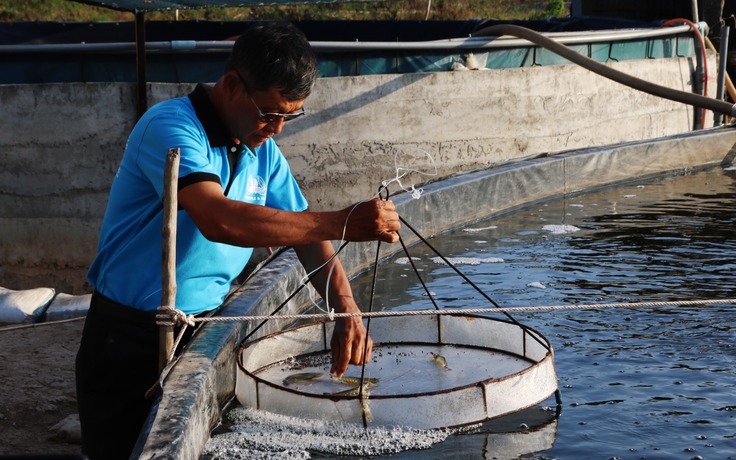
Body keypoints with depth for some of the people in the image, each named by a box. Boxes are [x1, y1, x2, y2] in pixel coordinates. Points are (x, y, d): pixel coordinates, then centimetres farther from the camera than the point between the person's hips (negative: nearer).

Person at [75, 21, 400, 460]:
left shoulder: (263, 152, 4)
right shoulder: (170, 128, -21)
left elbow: (306, 236, 5)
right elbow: (218, 220, -37)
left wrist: (347, 310, -14)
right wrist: (343, 223, -39)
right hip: (132, 337, -6)